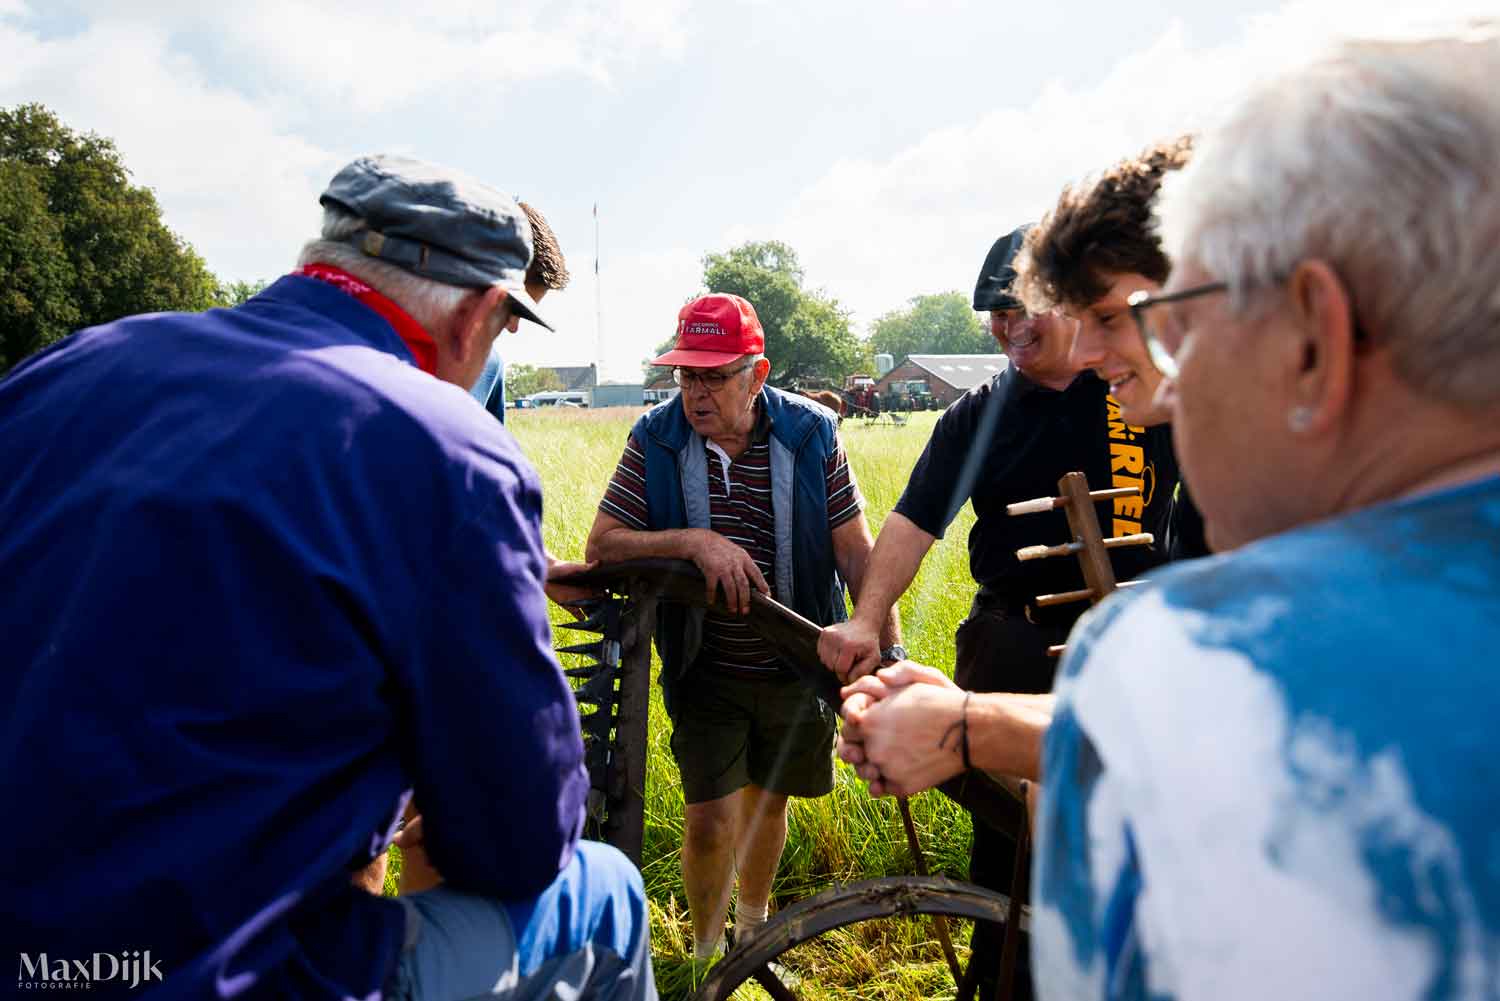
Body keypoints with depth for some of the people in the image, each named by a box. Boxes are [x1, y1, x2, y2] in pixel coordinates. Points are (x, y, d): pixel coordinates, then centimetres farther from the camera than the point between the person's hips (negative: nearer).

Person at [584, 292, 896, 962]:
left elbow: (856, 548, -6)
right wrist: (694, 541, -27)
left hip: (794, 668, 1)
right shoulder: (656, 439, -9)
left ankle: (753, 933, 46)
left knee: (768, 800, 18)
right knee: (711, 819, -5)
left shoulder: (810, 434, -9)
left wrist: (890, 648, -12)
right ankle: (706, 961, 24)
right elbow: (601, 543, -11)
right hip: (705, 669, -1)